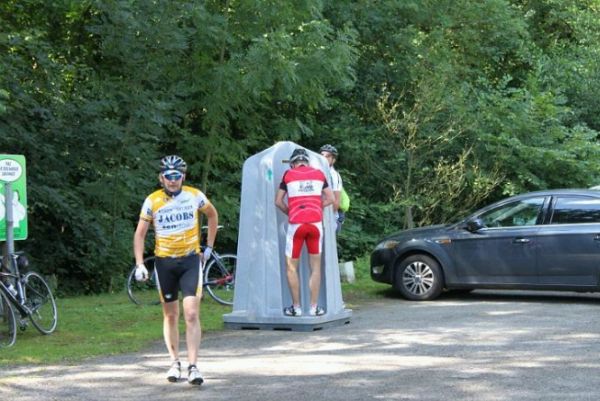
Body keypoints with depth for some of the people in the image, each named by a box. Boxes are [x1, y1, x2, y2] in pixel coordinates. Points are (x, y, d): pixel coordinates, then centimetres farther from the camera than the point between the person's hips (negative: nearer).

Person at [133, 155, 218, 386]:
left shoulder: (194, 196, -4)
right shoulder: (152, 201, -6)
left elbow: (213, 215, 15)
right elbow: (140, 234, 0)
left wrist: (209, 247, 13)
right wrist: (139, 264, -10)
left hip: (190, 260, -1)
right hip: (164, 262, 1)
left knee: (191, 314, -12)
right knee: (170, 315, 11)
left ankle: (193, 366, -10)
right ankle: (175, 363, 24)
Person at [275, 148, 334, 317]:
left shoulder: (288, 174, 5)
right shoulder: (319, 174, 10)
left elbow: (278, 201, 4)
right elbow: (330, 199, 12)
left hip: (296, 224, -2)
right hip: (316, 222, 2)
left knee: (291, 267, 9)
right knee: (315, 266, 10)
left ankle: (296, 307, 8)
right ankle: (314, 307, 8)